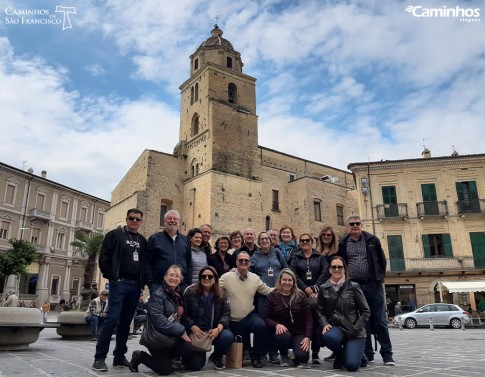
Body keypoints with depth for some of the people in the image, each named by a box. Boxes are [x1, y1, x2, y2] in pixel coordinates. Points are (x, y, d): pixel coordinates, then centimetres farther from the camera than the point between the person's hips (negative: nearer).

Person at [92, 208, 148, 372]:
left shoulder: (142, 240, 15)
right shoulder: (115, 234, 1)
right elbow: (104, 257, -5)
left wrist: (143, 282, 6)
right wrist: (112, 277, -8)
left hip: (135, 285, 5)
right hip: (119, 283, -5)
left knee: (126, 321, 9)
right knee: (112, 319, -9)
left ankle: (119, 356, 18)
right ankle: (99, 357, 0)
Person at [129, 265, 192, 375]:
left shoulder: (178, 295, 10)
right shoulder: (157, 295, -15)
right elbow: (159, 321, -24)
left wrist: (182, 331, -5)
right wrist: (181, 331, -22)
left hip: (173, 336, 7)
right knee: (165, 370, -12)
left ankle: (167, 356, 12)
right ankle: (140, 356, 14)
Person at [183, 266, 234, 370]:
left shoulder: (220, 294, 4)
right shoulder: (190, 292, -3)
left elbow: (226, 313, -1)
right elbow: (184, 313, -6)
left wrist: (218, 328, -18)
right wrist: (193, 327, -21)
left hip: (214, 331, 2)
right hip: (196, 332, -2)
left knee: (228, 336, -30)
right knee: (196, 365, -15)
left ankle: (215, 357, 4)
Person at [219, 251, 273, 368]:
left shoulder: (255, 278, 2)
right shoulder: (226, 277, -8)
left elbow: (268, 291, 8)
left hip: (250, 316, 1)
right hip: (233, 320, -1)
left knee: (261, 326, -31)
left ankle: (256, 357, -6)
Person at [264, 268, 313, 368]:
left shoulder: (301, 296, 2)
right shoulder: (272, 296, 0)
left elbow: (308, 318, -2)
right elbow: (266, 318, -3)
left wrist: (308, 337, -14)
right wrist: (277, 325, -24)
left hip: (299, 333, 0)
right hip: (282, 331, 0)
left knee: (302, 356, -25)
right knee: (284, 335, -35)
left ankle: (300, 360, 15)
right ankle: (284, 356, 0)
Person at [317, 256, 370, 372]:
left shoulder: (354, 287, -3)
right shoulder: (324, 289, 4)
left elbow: (366, 311, 0)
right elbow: (320, 310, 6)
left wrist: (356, 328, -9)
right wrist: (324, 324, -13)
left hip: (355, 331, -1)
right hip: (335, 327, 2)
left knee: (351, 365, -19)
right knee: (328, 337, -35)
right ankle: (339, 355, 3)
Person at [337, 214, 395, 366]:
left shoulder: (372, 240, 5)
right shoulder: (343, 244, 7)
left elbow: (382, 261, 9)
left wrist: (379, 277, 4)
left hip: (373, 285, -1)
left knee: (379, 321, 1)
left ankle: (387, 354, 11)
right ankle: (367, 353, 15)